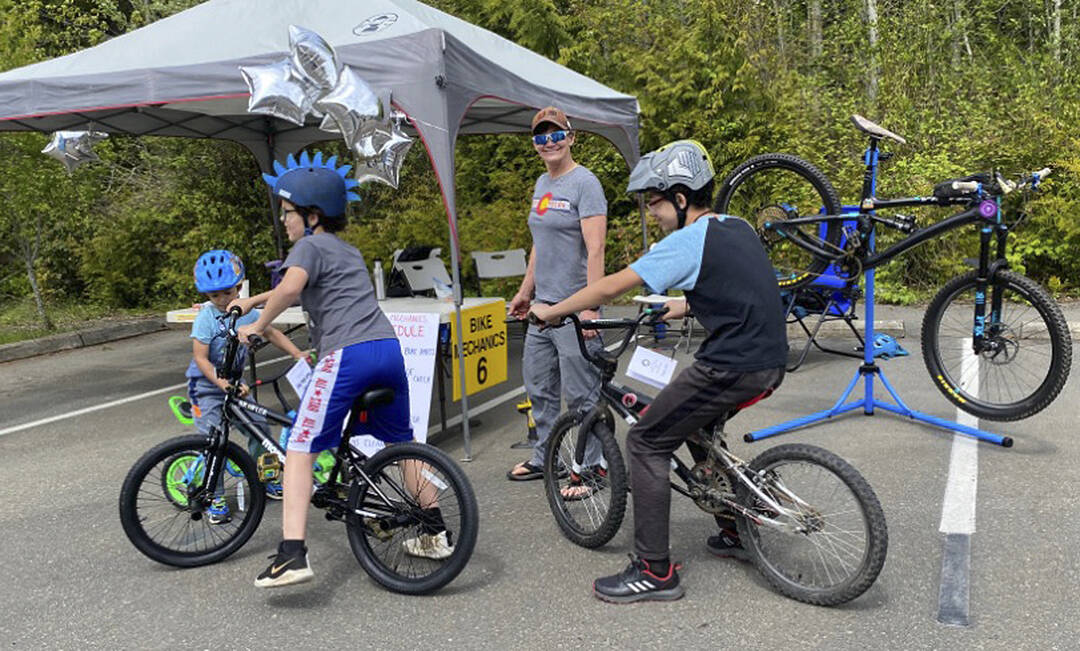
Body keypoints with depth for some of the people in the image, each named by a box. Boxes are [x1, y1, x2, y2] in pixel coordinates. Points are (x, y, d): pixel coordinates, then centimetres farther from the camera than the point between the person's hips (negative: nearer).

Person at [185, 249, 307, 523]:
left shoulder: (246, 312, -2)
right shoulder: (206, 318, -18)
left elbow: (272, 333, 10)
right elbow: (200, 358, -23)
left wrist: (297, 353, -1)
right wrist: (220, 382, -36)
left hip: (234, 381, 5)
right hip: (206, 386, -5)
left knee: (259, 424, 0)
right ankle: (215, 498, 3)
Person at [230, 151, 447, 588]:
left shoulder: (310, 246, 3)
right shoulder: (347, 250, 28)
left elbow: (290, 288, -19)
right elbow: (301, 288, 44)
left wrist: (258, 326, -5)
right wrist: (251, 301, 42)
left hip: (347, 355, -8)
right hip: (388, 348, 8)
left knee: (300, 449, -4)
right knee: (401, 444, 21)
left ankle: (292, 554, -13)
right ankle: (436, 534, 26)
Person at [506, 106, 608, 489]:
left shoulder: (584, 183, -10)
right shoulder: (542, 184, 15)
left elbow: (595, 250, -18)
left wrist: (590, 307, -24)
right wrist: (525, 291, 23)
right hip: (543, 306, 9)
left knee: (581, 395, -2)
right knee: (539, 389, 17)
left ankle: (592, 469, 11)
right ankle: (543, 458, 31)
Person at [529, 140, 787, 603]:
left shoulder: (687, 242, -11)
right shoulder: (738, 228, 15)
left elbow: (613, 285, -11)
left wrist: (551, 312, -1)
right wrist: (683, 306, 35)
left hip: (731, 369, -9)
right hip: (771, 364, 9)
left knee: (646, 443, 0)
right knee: (695, 424, 30)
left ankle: (655, 572, 2)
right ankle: (734, 530, 35)